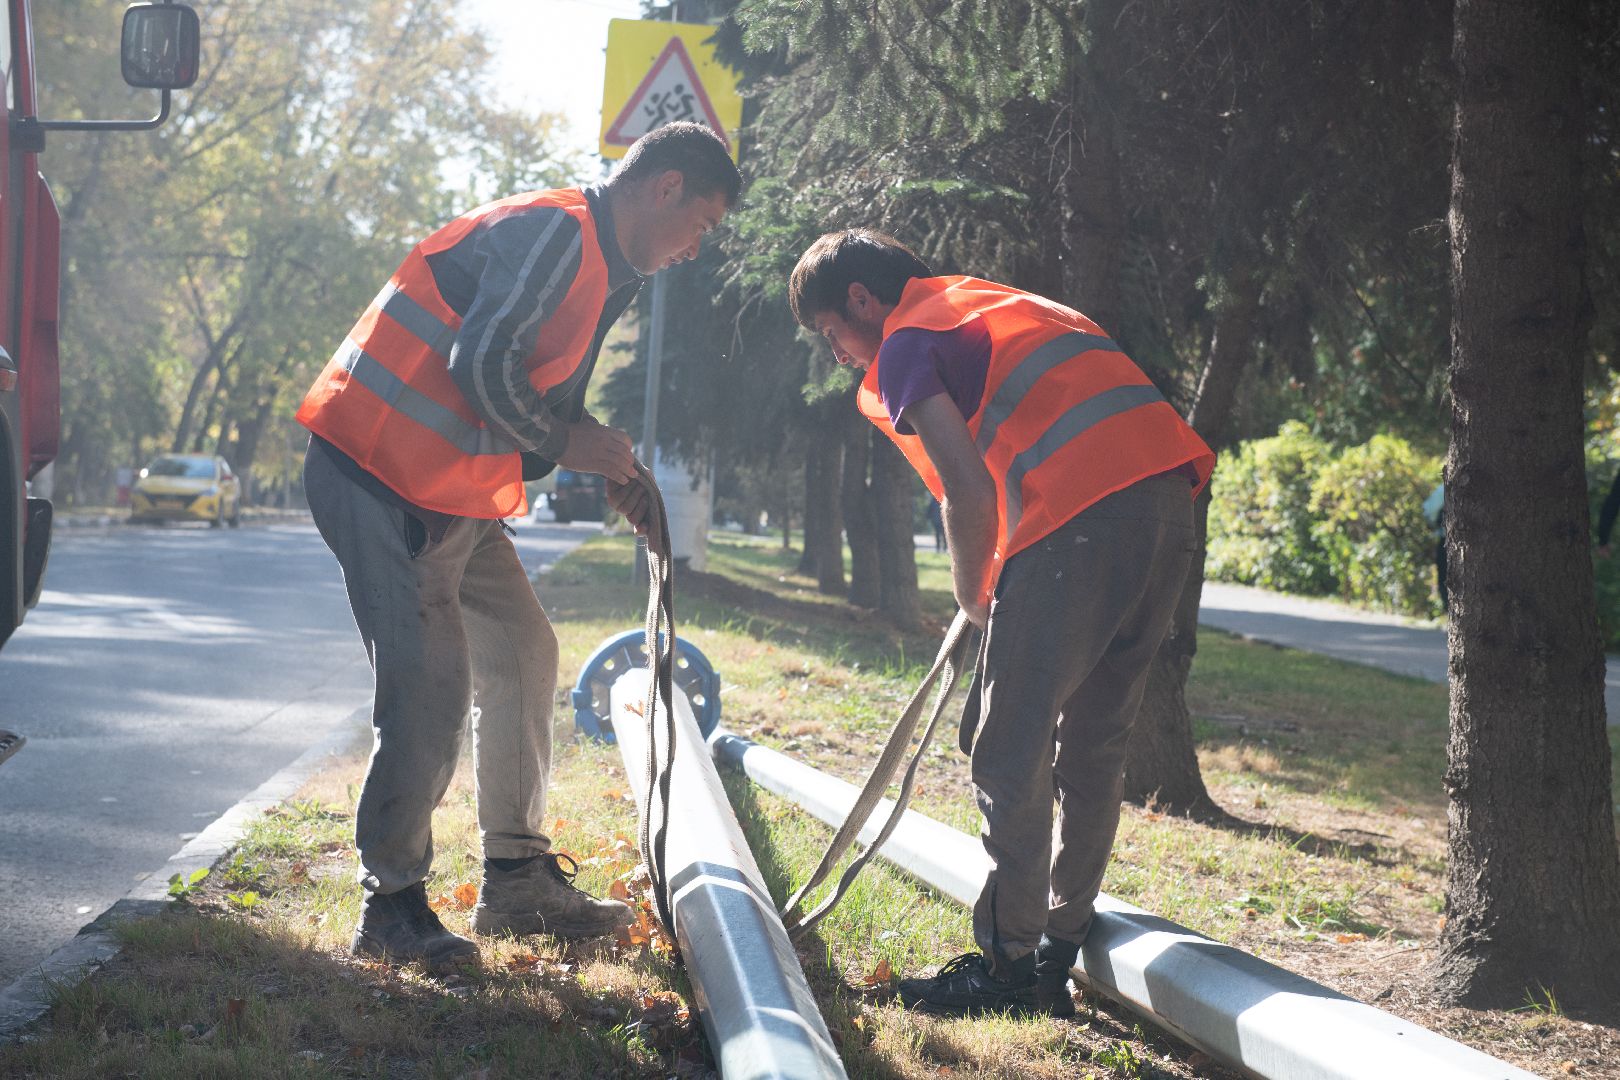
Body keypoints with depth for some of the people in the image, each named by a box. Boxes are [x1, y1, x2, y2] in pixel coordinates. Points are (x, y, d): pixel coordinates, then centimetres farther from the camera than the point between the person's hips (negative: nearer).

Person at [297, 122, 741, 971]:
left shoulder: (602, 271, 17)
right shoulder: (552, 231, -16)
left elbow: (553, 400, 23)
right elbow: (477, 362, -26)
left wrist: (613, 476, 8)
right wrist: (563, 443, -12)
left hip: (458, 495, 11)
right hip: (381, 475, -11)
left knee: (522, 656, 13)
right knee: (432, 683, -12)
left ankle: (516, 878, 21)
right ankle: (391, 903, -2)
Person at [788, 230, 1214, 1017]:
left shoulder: (904, 345, 6)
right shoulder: (1001, 304, 31)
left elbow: (970, 493, -7)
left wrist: (973, 597, 10)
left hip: (1083, 517, -9)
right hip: (1167, 497, 9)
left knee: (1011, 753, 0)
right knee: (1094, 745, 16)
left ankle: (1008, 965, 3)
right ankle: (1061, 946, 23)